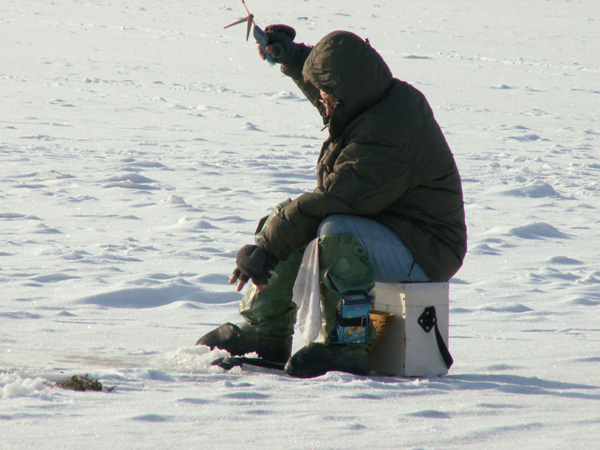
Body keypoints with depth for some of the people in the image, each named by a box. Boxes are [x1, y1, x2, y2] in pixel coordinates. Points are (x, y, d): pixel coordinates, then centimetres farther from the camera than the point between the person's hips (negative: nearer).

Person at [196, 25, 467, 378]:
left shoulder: (384, 137, -29)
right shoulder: (391, 97, 3)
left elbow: (331, 200, -29)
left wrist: (267, 247, -23)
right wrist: (292, 56, 23)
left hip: (424, 251, -11)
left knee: (336, 232, -37)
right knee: (281, 221, 10)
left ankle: (348, 346, -32)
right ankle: (264, 332, 15)